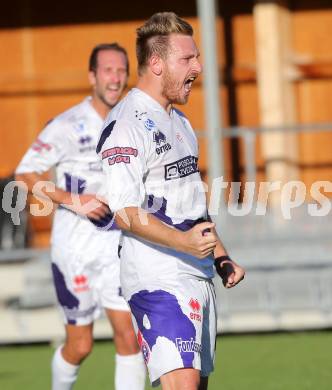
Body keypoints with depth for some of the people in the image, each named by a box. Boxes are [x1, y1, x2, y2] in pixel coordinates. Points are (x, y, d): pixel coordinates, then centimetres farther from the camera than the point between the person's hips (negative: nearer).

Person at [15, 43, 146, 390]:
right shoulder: (67, 126, -10)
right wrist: (72, 199, -21)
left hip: (118, 247, 4)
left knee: (129, 335, -9)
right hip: (75, 247, -4)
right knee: (80, 346, 4)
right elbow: (25, 174, -12)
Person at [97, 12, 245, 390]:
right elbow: (124, 212, -19)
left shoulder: (179, 122, 20)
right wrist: (184, 242, -29)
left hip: (199, 274, 10)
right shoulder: (127, 124, -12)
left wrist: (221, 257, 21)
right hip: (158, 279, -10)